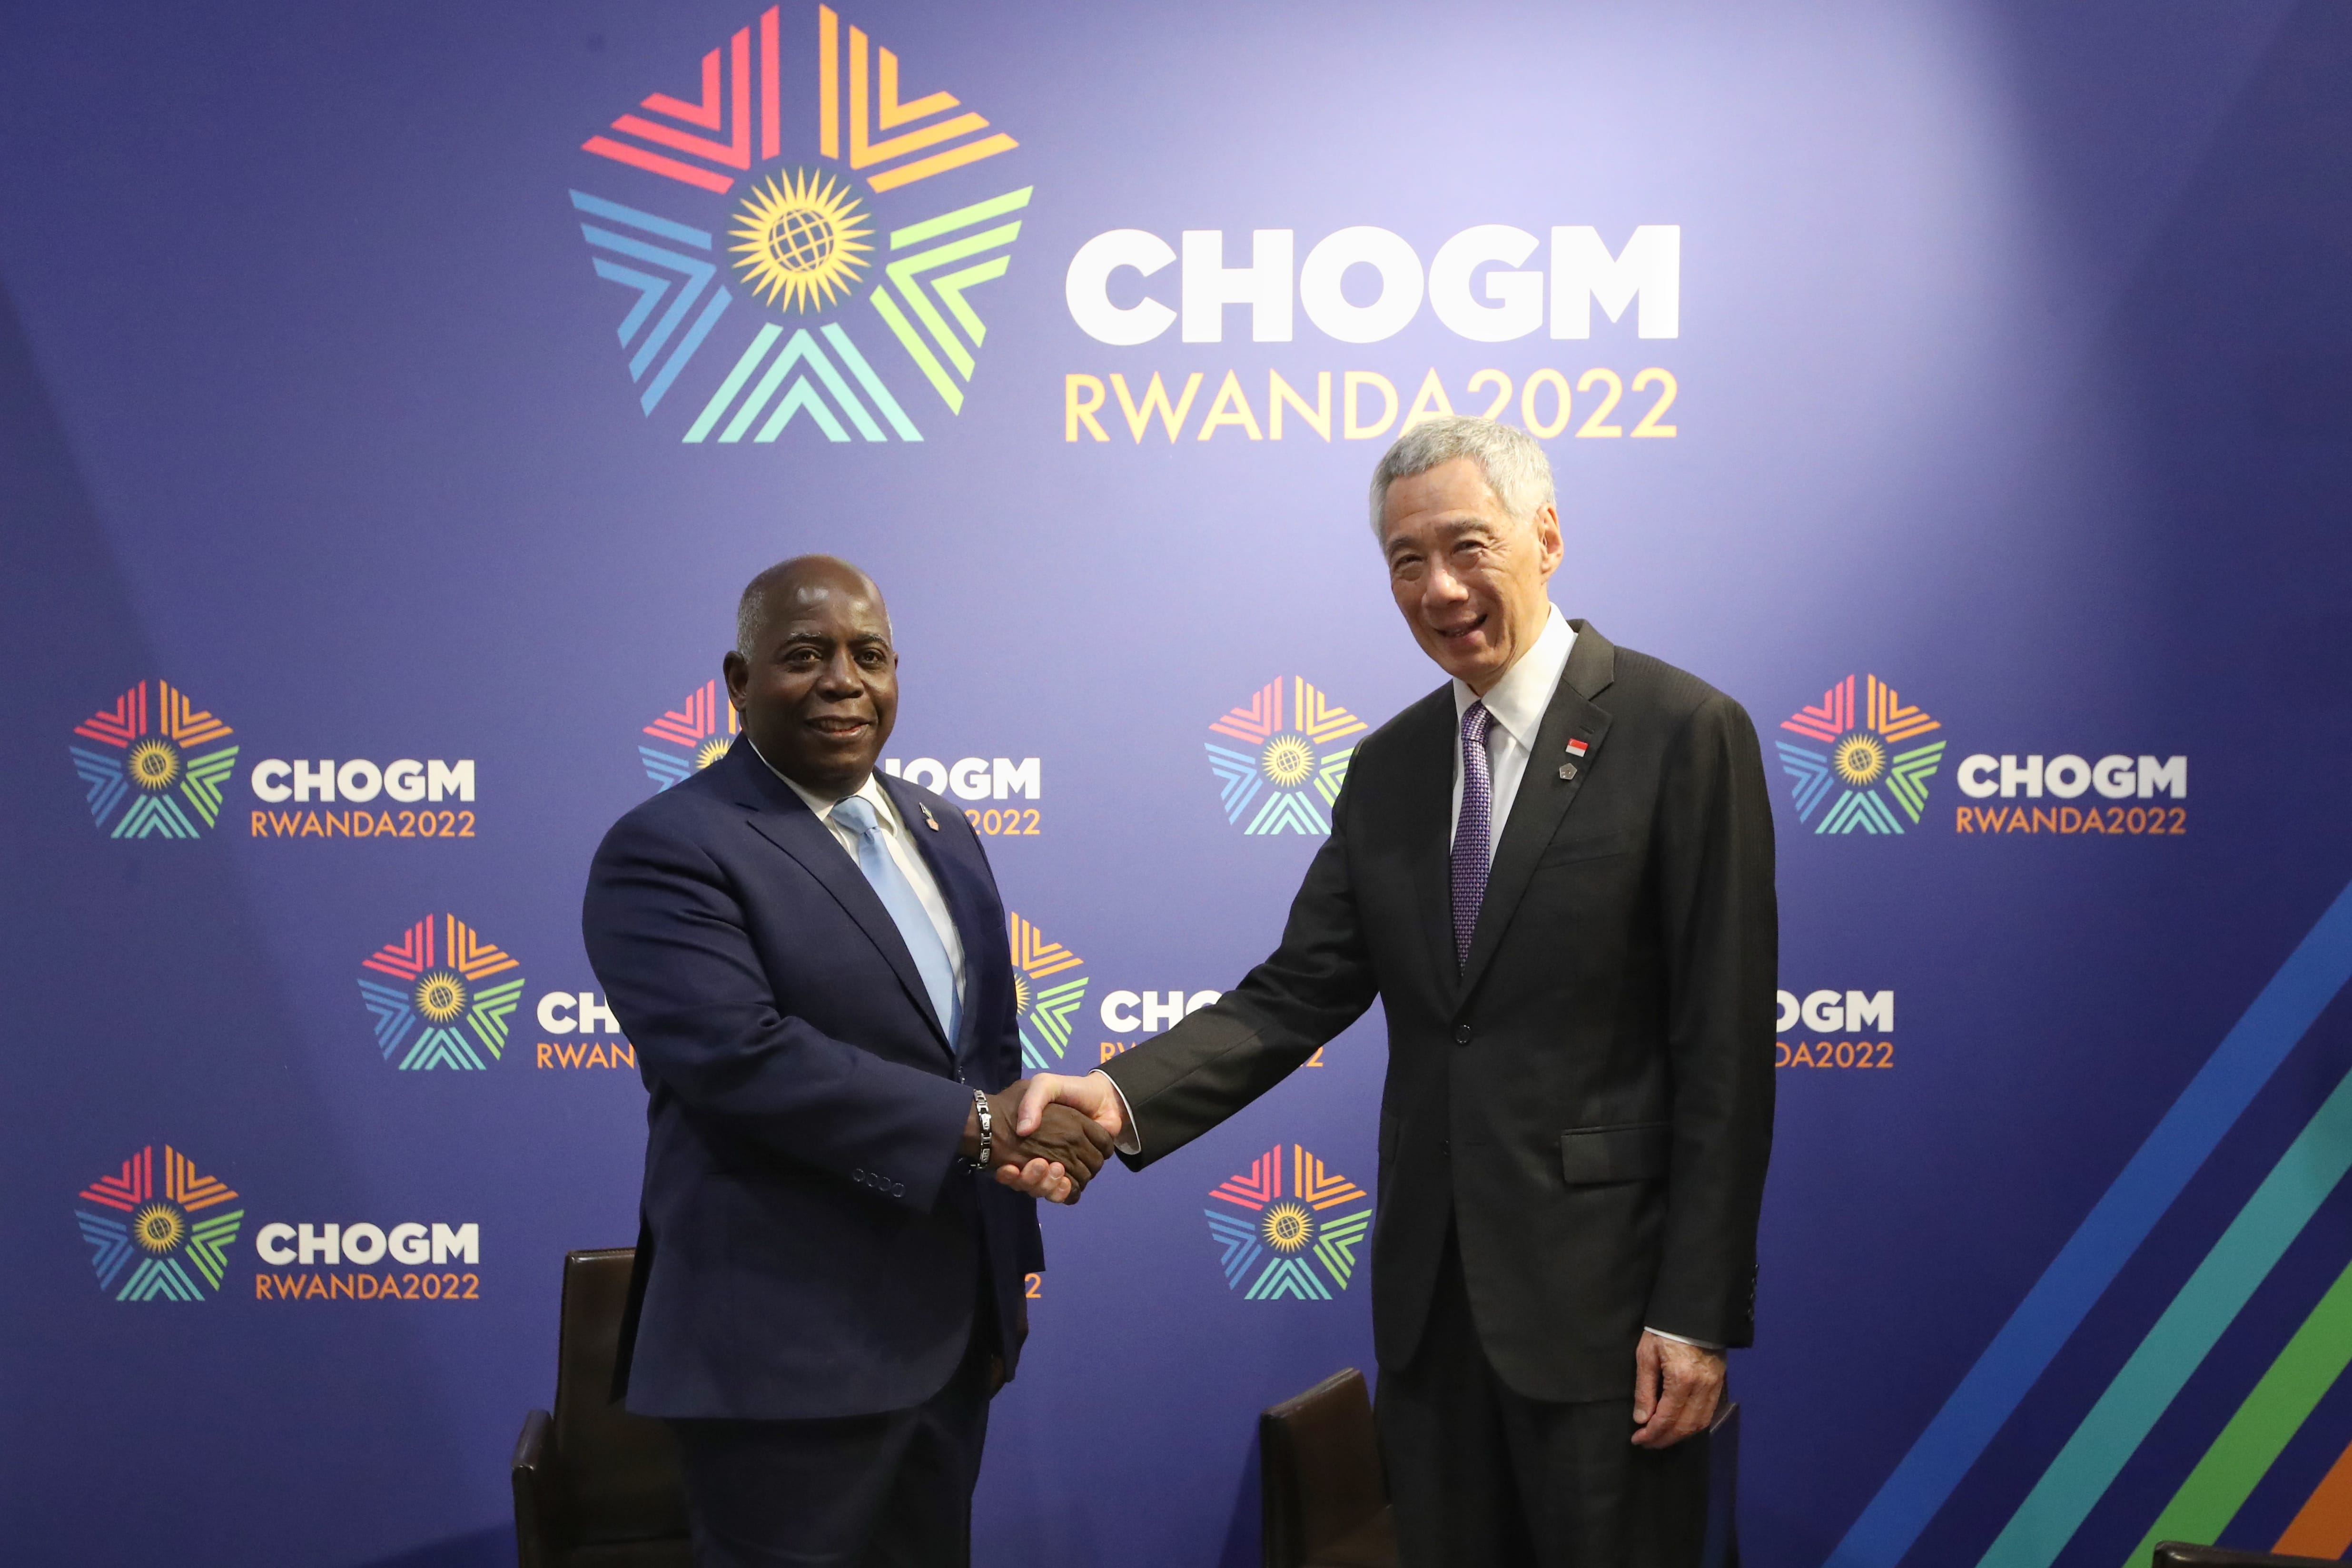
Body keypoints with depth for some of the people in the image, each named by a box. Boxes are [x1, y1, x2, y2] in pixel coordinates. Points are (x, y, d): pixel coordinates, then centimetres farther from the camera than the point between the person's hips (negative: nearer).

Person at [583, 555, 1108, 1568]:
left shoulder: (940, 831, 12)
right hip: (789, 1354, -7)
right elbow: (739, 1056, -24)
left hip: (951, 1330, 7)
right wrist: (976, 1124, -23)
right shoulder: (667, 852, -11)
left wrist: (1012, 1236, 14)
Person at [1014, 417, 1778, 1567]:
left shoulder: (1682, 732, -9)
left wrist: (1697, 1316, -13)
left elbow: (1724, 1049, -11)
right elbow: (1297, 992, 2)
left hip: (1603, 1292, -5)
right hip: (1430, 1293, 6)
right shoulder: (1389, 768, 9)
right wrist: (1123, 1096, -15)